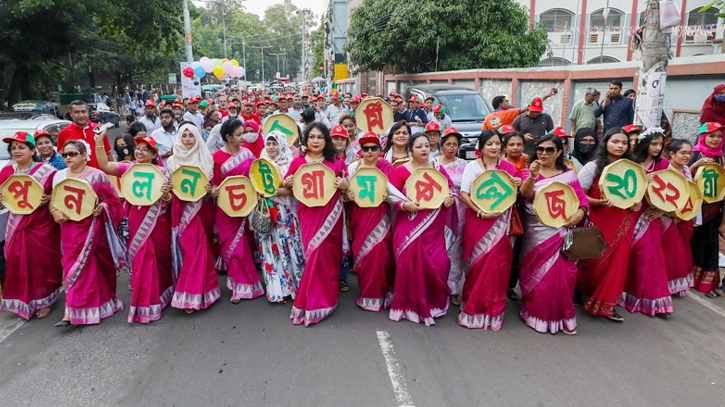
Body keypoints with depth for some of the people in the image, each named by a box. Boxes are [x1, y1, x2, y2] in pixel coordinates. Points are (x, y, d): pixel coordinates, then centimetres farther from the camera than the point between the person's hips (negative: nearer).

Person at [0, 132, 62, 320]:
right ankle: (24, 301, 21)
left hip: (42, 225, -4)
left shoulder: (46, 170, -8)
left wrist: (48, 199, -22)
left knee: (42, 262, 2)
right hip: (16, 226, 5)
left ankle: (44, 301, 15)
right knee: (17, 263, 5)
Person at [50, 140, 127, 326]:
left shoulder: (97, 175, -4)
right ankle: (71, 310, 9)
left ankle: (103, 299, 19)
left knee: (99, 264, 4)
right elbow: (53, 199, 12)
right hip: (70, 227, 3)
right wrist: (54, 211, -7)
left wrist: (102, 207, -20)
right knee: (72, 266, 2)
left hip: (92, 226, -3)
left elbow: (113, 199, -2)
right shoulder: (59, 175, 8)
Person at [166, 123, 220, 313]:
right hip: (184, 210, -1)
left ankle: (192, 293, 15)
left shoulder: (206, 158, 5)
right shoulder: (172, 161, 5)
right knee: (195, 247, -9)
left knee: (200, 247, 4)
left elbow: (213, 184, 9)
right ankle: (192, 294, 0)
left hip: (203, 209, 1)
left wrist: (212, 190, -13)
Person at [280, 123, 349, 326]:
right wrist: (285, 185, -15)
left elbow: (347, 190, 9)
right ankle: (318, 300, 16)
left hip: (331, 215, 0)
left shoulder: (336, 162, 4)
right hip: (308, 215, 0)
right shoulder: (298, 162, 4)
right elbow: (288, 191, 6)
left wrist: (344, 186, -13)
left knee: (327, 255, 0)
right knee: (317, 254, -3)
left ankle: (311, 302, 14)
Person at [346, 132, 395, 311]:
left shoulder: (386, 166, -2)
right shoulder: (353, 167, 5)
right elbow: (347, 190, 9)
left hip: (380, 216, -2)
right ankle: (367, 291, 23)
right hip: (359, 216, 3)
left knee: (379, 252, -6)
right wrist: (348, 196, -13)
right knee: (361, 252, 5)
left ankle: (380, 292, 13)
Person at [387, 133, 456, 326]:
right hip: (408, 225, -2)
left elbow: (450, 191, 14)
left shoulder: (438, 169, 9)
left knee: (437, 264, -2)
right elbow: (391, 195, -4)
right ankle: (409, 304, 13)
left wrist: (450, 200, -8)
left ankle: (434, 302, 21)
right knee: (410, 262, -5)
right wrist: (405, 205, -20)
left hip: (433, 226, 3)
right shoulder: (401, 170, -2)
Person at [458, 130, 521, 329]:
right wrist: (480, 212, -18)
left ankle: (492, 309, 16)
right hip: (477, 221, -2)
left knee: (497, 264, 1)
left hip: (500, 223, 2)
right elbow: (463, 194, -8)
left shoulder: (507, 167, 5)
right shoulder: (473, 166, -2)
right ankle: (474, 306, 19)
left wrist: (518, 186, -12)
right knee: (479, 263, 3)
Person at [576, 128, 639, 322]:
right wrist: (599, 202, -26)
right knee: (594, 261, 4)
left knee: (617, 261, 2)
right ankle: (579, 292, 28)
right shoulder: (593, 167, -7)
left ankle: (605, 304, 14)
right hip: (598, 223, -4)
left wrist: (637, 203, -2)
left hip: (622, 224, 4)